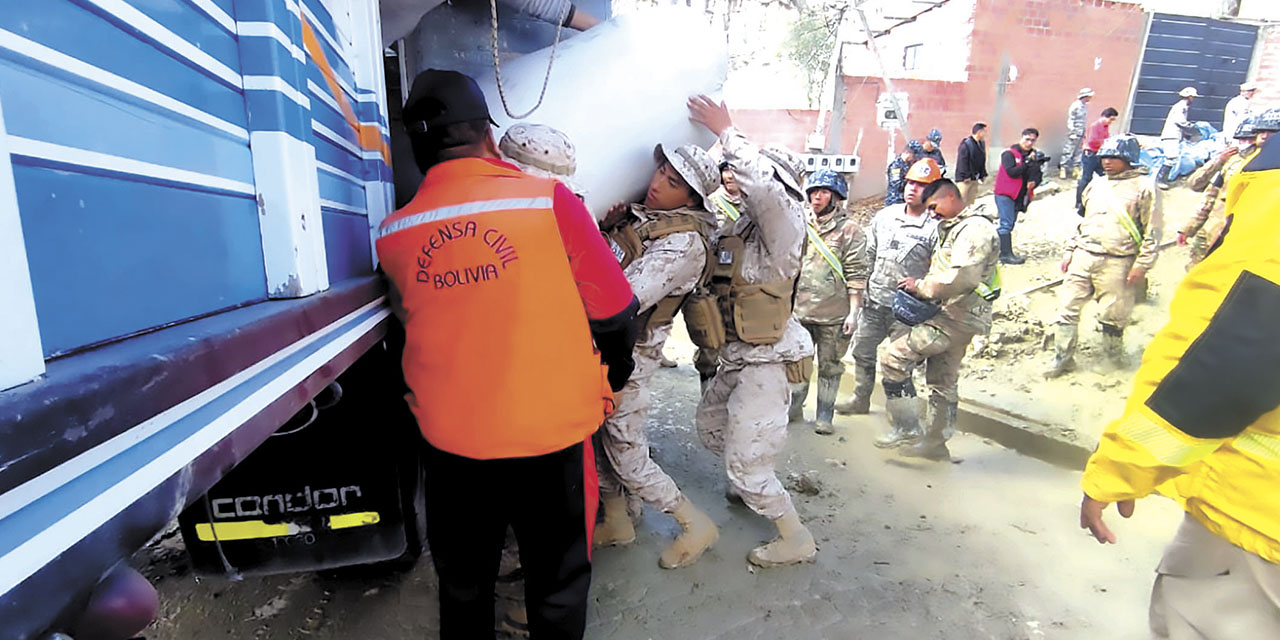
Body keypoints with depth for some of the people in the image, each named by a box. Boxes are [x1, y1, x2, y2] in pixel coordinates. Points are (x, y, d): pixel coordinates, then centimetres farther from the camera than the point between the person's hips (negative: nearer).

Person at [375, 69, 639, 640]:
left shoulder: (393, 234, -4)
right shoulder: (549, 200, -14)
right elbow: (615, 314, -8)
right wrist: (611, 380, 11)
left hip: (449, 440, 3)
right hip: (551, 432, -2)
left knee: (462, 586, 26)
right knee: (557, 588, 19)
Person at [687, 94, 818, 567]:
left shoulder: (782, 226, -19)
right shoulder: (739, 228, 6)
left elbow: (765, 187, -40)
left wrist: (726, 131, -29)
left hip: (763, 364, -9)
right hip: (737, 359, 9)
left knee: (746, 465, -1)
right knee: (710, 425, 27)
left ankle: (796, 539, 21)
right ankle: (748, 486, 53)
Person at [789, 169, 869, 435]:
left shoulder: (849, 230, -3)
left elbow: (856, 275, -6)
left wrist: (853, 312, -11)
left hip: (833, 314, -4)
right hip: (800, 311, 4)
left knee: (829, 366, 7)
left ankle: (824, 416, 19)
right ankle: (794, 408, 28)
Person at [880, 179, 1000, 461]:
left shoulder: (974, 229, -15)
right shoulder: (957, 227, 18)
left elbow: (963, 278, -28)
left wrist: (922, 286, -17)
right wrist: (923, 285, 5)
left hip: (957, 318, -11)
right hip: (954, 316, 11)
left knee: (895, 357, -14)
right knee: (942, 382, 17)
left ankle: (906, 428, -7)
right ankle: (936, 443, 28)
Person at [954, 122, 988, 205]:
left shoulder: (981, 144, 11)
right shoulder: (966, 144, -15)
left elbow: (982, 161, 18)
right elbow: (962, 161, -16)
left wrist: (983, 175, 12)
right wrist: (965, 176, -18)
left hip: (975, 178, 8)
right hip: (964, 179, -8)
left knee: (971, 201, 12)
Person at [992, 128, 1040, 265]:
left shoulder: (1034, 155, 11)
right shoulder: (1009, 153, -8)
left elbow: (1037, 175, 12)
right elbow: (1012, 172, -20)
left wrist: (1034, 182, -9)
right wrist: (1027, 162, -28)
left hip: (1019, 196, 7)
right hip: (1005, 194, -7)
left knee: (1009, 224, 11)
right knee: (1007, 224, -11)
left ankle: (1000, 252, 17)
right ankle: (1006, 254, -12)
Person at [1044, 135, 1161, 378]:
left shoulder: (1143, 188, -2)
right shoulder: (1095, 185, 14)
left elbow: (1152, 232, -4)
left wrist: (1142, 265, -9)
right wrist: (1069, 251, 14)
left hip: (1116, 264, -5)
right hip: (1082, 257, 5)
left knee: (1112, 314, 3)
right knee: (1068, 307, 2)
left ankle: (1115, 356, 25)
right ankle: (1063, 358, 10)